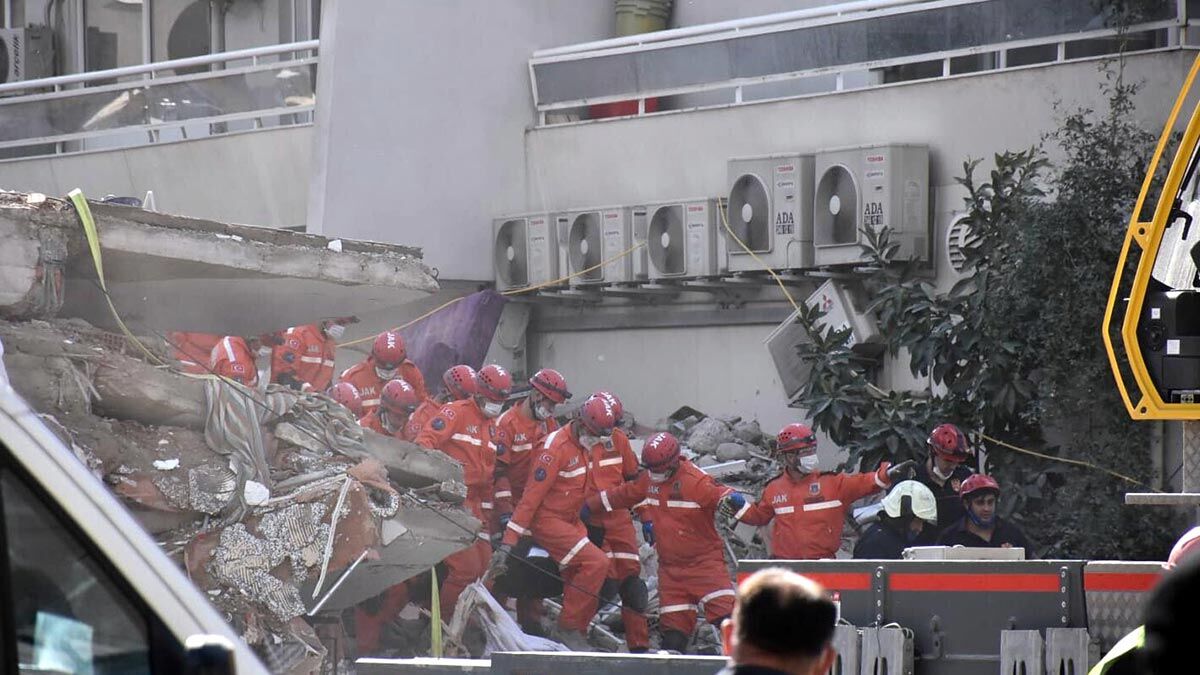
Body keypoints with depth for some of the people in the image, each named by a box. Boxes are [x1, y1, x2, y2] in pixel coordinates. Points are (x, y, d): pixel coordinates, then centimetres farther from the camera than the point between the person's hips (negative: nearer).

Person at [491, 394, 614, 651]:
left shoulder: (582, 444, 5)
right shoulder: (556, 447, -23)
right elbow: (531, 497, -25)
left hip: (571, 520, 9)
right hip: (547, 521, -9)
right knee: (597, 563, -18)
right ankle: (569, 628, -9)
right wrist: (507, 543, -26)